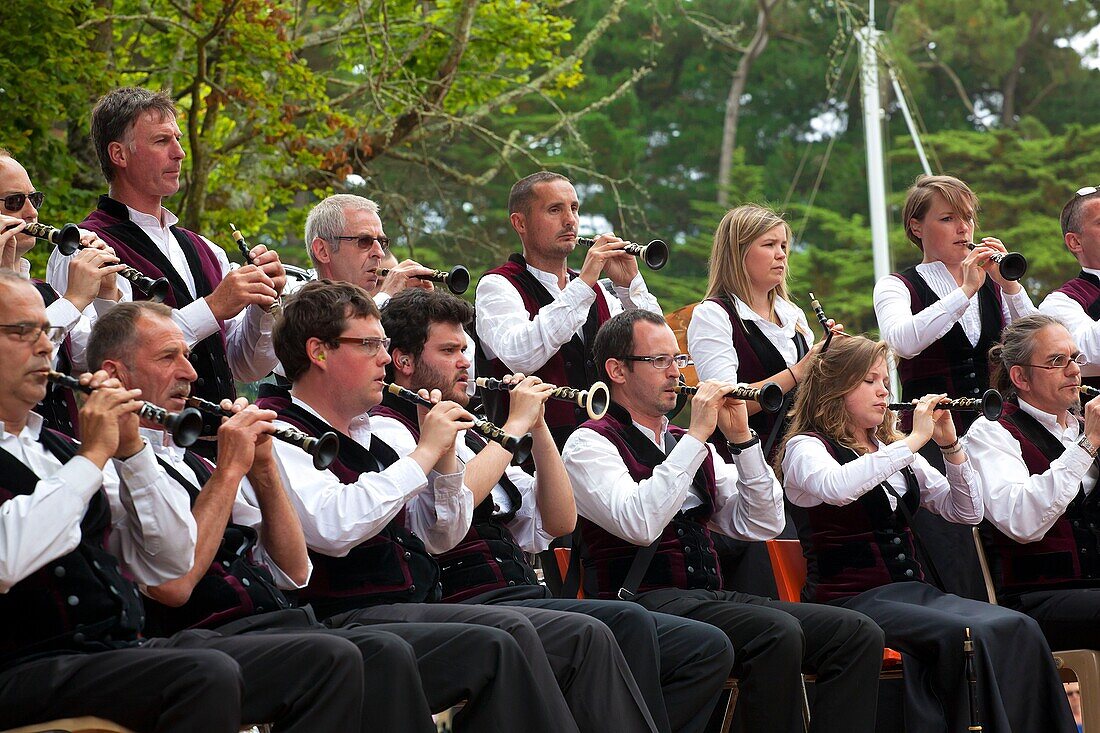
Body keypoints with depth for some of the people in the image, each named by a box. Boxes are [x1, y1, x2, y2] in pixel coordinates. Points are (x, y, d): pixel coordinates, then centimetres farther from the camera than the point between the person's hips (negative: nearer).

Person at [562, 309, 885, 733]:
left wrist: (741, 438, 2)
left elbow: (761, 526, 13)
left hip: (713, 599, 7)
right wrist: (696, 435, -14)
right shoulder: (590, 444, 1)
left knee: (859, 634, -12)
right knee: (777, 631, -33)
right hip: (646, 601, -7)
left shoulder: (684, 443, 22)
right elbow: (639, 524, -19)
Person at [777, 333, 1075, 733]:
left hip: (914, 592, 6)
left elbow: (967, 512, 15)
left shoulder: (895, 450, 21)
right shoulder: (805, 448, 0)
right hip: (853, 601, -6)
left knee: (1018, 629, -22)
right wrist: (914, 440, -20)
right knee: (967, 636, -32)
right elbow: (836, 488, -25)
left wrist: (950, 445, 0)